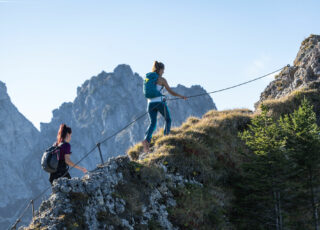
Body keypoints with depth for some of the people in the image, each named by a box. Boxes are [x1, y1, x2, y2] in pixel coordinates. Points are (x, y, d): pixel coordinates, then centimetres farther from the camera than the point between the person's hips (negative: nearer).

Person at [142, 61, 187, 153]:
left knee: (152, 123, 7)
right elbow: (170, 91, -2)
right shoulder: (162, 79, -5)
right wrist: (180, 96, 11)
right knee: (168, 120, 16)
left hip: (150, 103, 5)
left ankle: (146, 140, -14)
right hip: (159, 102, -5)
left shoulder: (148, 77, 9)